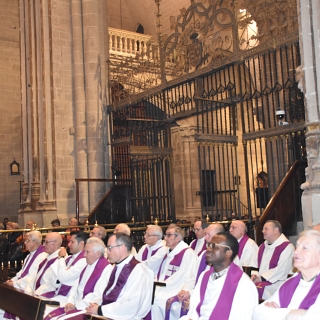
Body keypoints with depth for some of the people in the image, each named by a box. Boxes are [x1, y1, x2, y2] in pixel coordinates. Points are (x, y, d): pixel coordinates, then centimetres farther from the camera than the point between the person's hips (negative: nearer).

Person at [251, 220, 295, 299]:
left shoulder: (287, 247, -7)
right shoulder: (262, 247, 17)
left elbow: (281, 270, -15)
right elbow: (257, 265, 21)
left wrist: (261, 278, -14)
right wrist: (256, 276, -2)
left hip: (277, 283, -7)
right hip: (261, 281, 7)